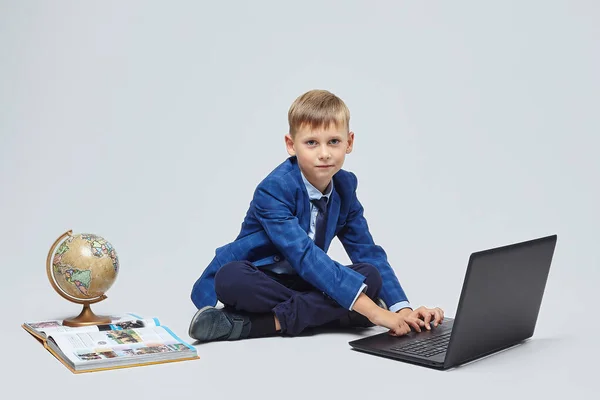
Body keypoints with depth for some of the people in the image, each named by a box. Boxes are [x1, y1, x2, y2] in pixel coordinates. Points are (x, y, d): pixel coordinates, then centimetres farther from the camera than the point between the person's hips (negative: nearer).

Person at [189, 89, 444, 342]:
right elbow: (304, 255, -34)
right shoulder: (274, 189, -23)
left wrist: (403, 309, -18)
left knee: (370, 276, -21)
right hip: (256, 281, -6)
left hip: (305, 282, 6)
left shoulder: (344, 186, -2)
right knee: (229, 277, -37)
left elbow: (368, 253, -2)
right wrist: (369, 309, -42)